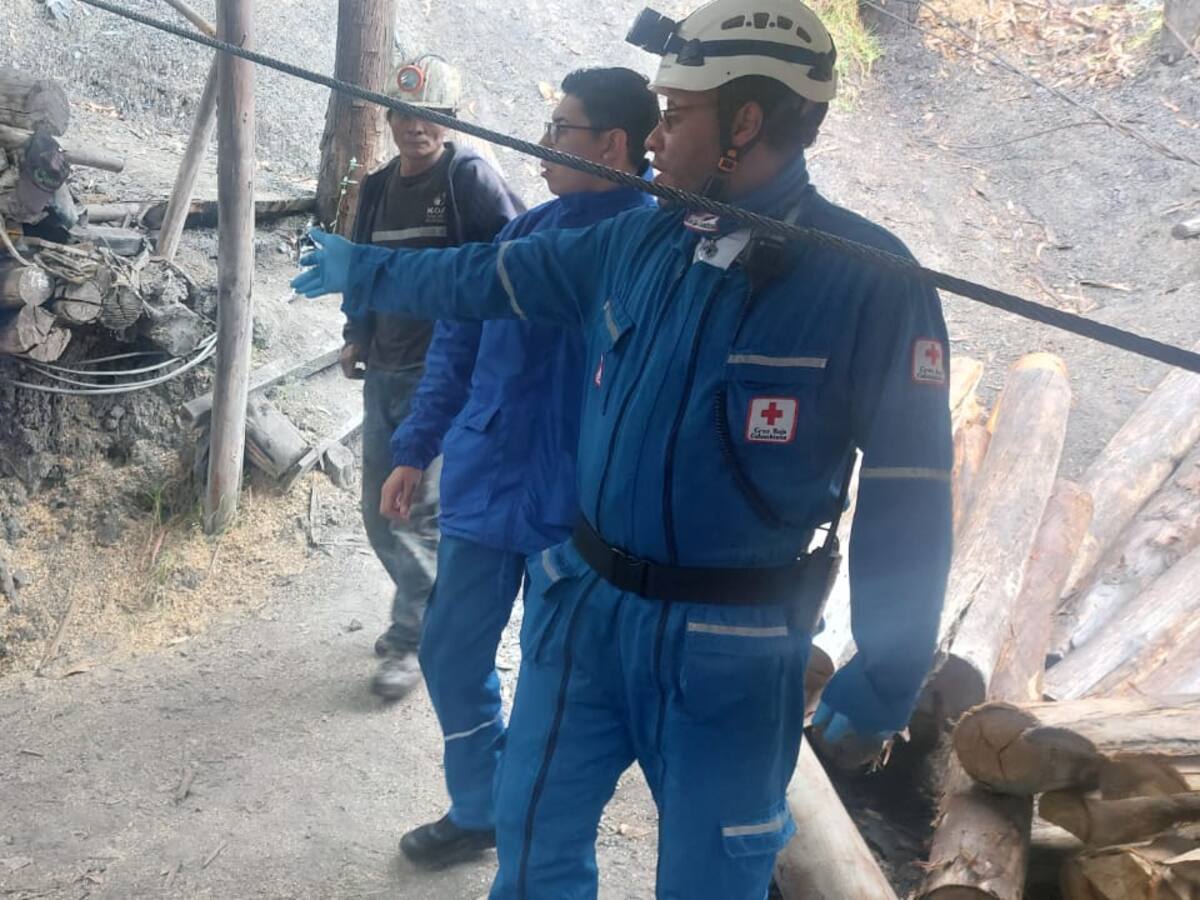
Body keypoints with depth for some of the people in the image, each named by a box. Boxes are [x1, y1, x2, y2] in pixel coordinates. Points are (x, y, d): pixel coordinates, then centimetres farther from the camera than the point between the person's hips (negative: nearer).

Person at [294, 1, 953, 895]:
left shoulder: (867, 278, -16)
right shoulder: (636, 240, 0)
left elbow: (909, 491, -13)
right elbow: (485, 277, 16)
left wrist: (888, 675, -10)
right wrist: (362, 267, 26)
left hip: (730, 643, -5)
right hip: (586, 602, 5)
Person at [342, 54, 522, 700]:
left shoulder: (469, 176, -8)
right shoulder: (377, 188, 13)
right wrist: (356, 337, 13)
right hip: (384, 373, 7)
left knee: (418, 511, -7)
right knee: (379, 509, 12)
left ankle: (413, 640, 8)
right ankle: (423, 613, 32)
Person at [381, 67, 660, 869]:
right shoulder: (527, 231, 6)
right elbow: (458, 343, 12)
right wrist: (417, 449, 12)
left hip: (575, 510, -6)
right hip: (486, 488, 7)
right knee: (452, 655, 15)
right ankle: (479, 809, 37)